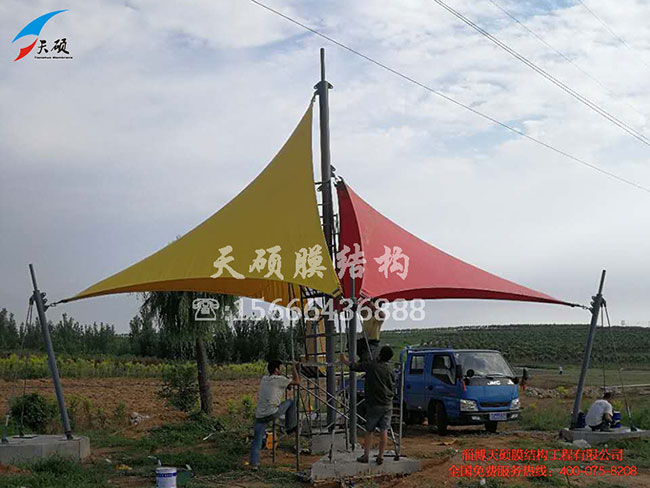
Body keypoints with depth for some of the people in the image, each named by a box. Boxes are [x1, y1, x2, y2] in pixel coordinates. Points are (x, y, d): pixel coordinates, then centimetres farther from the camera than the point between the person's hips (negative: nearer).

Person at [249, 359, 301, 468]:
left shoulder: (264, 379, 17)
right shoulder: (279, 379, -4)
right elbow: (297, 382, 1)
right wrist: (294, 368, 14)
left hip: (259, 415, 6)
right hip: (272, 413, -6)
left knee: (257, 440, 13)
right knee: (290, 403, 16)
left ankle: (254, 463, 10)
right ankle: (289, 427, 24)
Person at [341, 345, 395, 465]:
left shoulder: (371, 366, -7)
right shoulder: (391, 371, 1)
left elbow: (354, 366, 3)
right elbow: (393, 388, 7)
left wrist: (345, 360, 19)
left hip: (374, 405, -2)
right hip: (387, 405, 2)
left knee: (369, 431, 8)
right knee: (384, 430, 5)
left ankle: (366, 455, 11)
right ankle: (381, 456, 6)